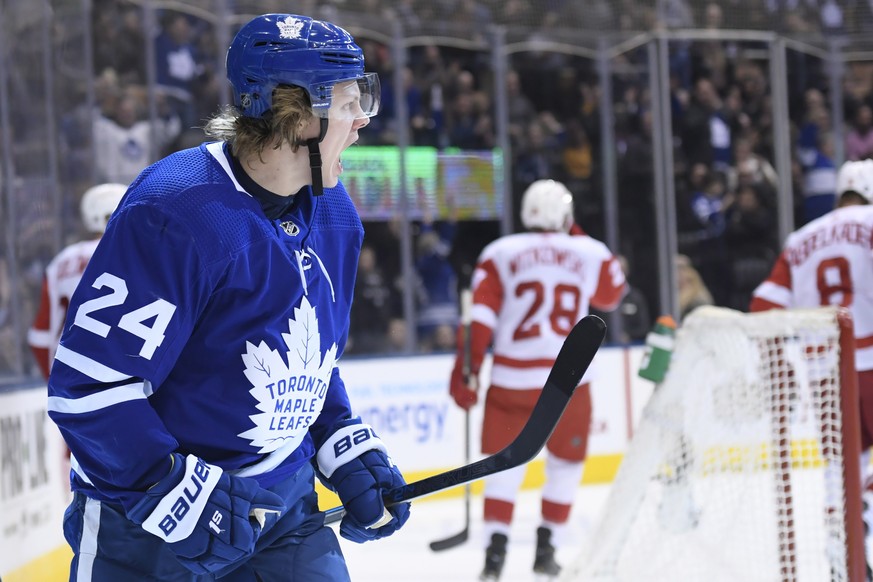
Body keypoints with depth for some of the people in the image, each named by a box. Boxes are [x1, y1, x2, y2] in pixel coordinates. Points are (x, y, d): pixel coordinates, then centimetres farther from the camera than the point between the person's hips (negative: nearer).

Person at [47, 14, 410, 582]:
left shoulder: (335, 216, 4)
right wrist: (181, 498, -26)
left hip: (285, 505, 7)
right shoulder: (177, 214, -23)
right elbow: (87, 385, -25)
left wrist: (350, 452, 5)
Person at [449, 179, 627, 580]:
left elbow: (480, 317, -6)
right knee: (566, 462, 17)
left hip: (512, 379, 0)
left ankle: (496, 547, -2)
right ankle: (546, 547, 15)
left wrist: (466, 371, -4)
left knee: (505, 461, 10)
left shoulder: (500, 254, 2)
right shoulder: (591, 254, 5)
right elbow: (611, 296, 25)